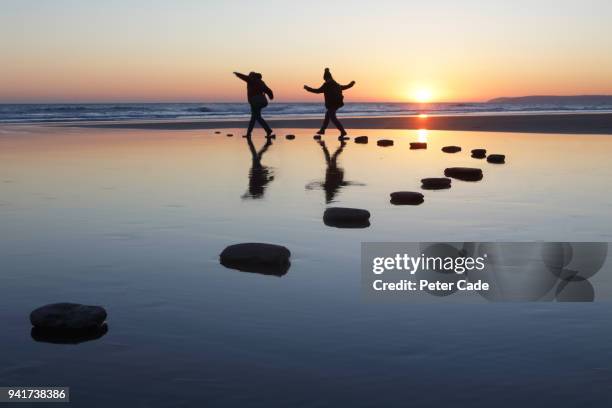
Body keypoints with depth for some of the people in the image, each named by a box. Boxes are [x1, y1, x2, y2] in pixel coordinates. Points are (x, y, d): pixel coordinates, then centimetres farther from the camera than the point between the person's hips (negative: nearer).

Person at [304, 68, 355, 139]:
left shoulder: (327, 85, -13)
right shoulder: (336, 84, 12)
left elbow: (318, 91, -18)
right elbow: (343, 87, 27)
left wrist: (308, 88, -11)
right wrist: (351, 84, 47)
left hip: (332, 104, -9)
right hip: (337, 103, 9)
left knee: (333, 118, -10)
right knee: (327, 116, 22)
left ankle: (343, 131, -21)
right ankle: (322, 130, 34)